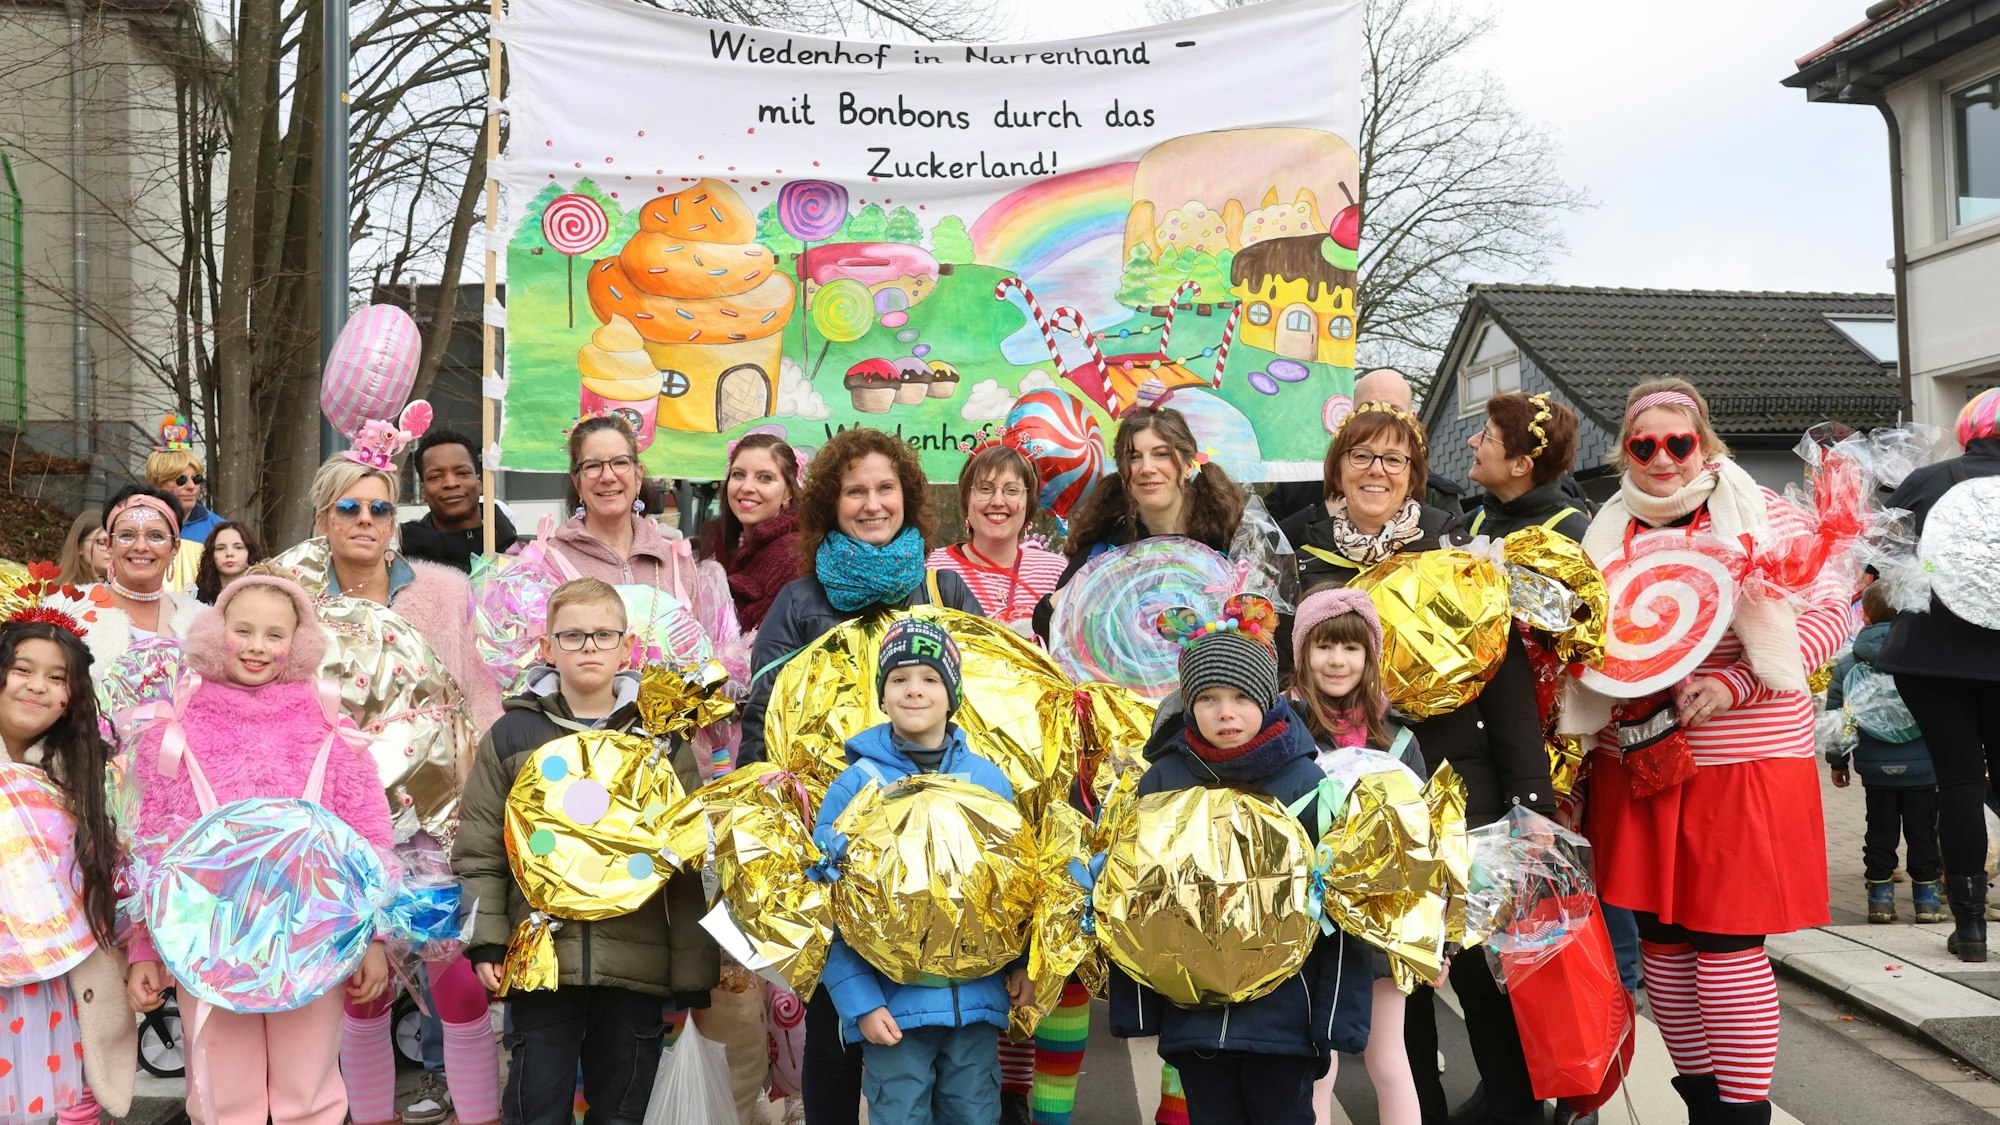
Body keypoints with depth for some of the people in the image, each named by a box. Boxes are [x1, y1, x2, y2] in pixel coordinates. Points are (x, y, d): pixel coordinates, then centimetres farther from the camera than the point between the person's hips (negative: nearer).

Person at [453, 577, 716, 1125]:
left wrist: (694, 970, 0)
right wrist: (486, 941, -4)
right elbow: (478, 850, 5)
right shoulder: (512, 736, 5)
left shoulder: (661, 740, 4)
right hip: (538, 959, 0)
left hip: (636, 970, 0)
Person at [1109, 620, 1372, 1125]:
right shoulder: (1163, 780, 0)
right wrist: (1134, 1007, 1)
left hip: (1284, 1013, -2)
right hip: (1193, 1014, 2)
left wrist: (1339, 1015, -7)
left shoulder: (1304, 781, -5)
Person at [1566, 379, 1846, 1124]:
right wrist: (1600, 671, -1)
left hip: (1743, 767, -4)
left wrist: (1732, 684, -18)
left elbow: (1829, 614, -7)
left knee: (1726, 942, -5)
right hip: (1635, 767, 4)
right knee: (1661, 936, 9)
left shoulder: (1761, 516, -3)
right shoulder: (1607, 534, 9)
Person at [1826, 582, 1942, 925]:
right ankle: (1926, 896, 16)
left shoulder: (1846, 664, -2)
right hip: (1923, 764, -1)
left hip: (1875, 767, 1)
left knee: (1880, 830, 11)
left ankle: (1880, 896, 13)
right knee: (1922, 830, 10)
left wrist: (1837, 760, 12)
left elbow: (1835, 717, 3)